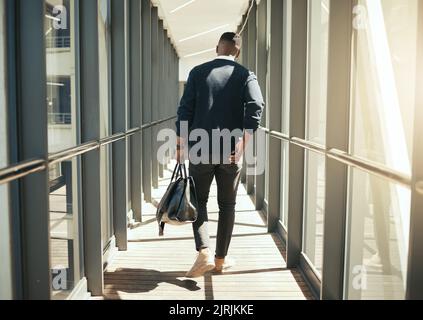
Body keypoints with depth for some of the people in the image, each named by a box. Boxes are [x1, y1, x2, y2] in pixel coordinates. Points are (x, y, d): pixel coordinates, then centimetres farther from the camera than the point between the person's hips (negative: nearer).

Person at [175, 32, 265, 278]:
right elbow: (256, 106, -15)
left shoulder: (198, 72, 4)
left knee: (199, 201, 13)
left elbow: (185, 111, -1)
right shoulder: (246, 75, 2)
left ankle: (204, 253, -3)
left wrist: (180, 146, 3)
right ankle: (221, 258, 21)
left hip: (200, 149, 0)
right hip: (231, 151, 0)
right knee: (227, 205, 13)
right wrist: (243, 143, -16)